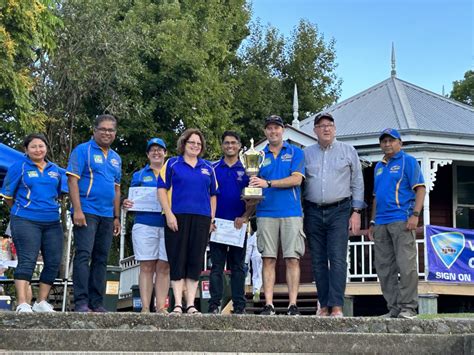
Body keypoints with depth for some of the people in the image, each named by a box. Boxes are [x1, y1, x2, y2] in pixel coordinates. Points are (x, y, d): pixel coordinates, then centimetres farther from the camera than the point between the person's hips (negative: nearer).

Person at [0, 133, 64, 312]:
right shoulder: (19, 167, 1)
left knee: (54, 262, 3)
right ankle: (22, 304, -15)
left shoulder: (55, 170, 15)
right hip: (26, 222, -5)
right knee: (27, 262, -12)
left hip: (52, 222, 5)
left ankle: (41, 302, 13)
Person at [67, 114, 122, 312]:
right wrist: (77, 210, -18)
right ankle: (81, 302, -12)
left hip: (107, 216, 7)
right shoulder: (83, 151, -1)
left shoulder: (116, 158, 19)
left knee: (101, 259, 7)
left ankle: (97, 303, 11)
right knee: (83, 255, -12)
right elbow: (72, 180, -9)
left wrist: (117, 217, 17)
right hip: (86, 212, -7)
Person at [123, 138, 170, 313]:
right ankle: (145, 308, -4)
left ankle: (161, 307, 0)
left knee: (164, 267, -2)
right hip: (144, 225, 0)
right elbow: (134, 200, 15)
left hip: (167, 226, 0)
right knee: (146, 267, -4)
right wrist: (127, 204, -8)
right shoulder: (139, 175, 17)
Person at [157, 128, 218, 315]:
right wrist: (169, 214, -9)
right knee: (177, 261, -4)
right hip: (177, 217, -3)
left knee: (195, 261, 2)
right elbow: (162, 190, 1)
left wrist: (212, 219, 8)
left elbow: (213, 195, 18)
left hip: (201, 219, 3)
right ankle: (178, 304, -2)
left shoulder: (208, 168, 17)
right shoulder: (172, 164, 7)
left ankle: (191, 304, 6)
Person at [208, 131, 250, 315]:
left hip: (238, 224, 1)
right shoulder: (213, 168, 8)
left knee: (238, 266, 4)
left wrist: (245, 217, -9)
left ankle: (239, 305, 6)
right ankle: (214, 304, 1)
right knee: (217, 266, 0)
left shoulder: (246, 169, 9)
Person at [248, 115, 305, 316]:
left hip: (291, 213, -2)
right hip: (266, 213, 2)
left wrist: (268, 183, -15)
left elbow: (296, 179, -7)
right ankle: (268, 304, 0)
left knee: (292, 259, -4)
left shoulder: (295, 153, 7)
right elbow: (254, 188, 15)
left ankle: (293, 304, -2)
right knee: (268, 259, -1)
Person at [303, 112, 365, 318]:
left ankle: (336, 306, -14)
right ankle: (324, 305, 10)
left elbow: (357, 183, 7)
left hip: (339, 210, -3)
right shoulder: (306, 154, 13)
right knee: (318, 261, 4)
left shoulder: (348, 151, 8)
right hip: (313, 212, 3)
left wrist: (356, 212, -1)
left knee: (337, 259, -11)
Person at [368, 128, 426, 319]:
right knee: (384, 268, 5)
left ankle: (408, 307, -5)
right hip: (381, 223, 7)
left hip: (401, 220, -7)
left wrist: (415, 215, -17)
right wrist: (373, 222, 20)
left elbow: (420, 189, -6)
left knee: (406, 265, -9)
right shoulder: (379, 166, 22)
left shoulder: (408, 161, 2)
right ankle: (393, 308, 11)